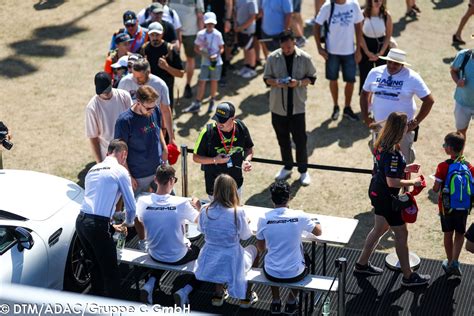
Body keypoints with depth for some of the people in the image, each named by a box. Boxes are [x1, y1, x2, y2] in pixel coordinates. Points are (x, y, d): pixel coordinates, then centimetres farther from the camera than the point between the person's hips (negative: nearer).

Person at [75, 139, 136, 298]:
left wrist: (109, 225, 34)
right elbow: (131, 207, 0)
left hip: (80, 221, 8)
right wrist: (126, 224, 20)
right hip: (98, 225, -8)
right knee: (111, 271, 1)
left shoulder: (93, 169, 20)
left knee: (97, 264, 24)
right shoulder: (120, 171, 0)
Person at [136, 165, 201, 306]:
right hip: (178, 257, -4)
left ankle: (150, 284, 15)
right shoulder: (182, 203, -27)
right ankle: (185, 290, 6)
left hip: (154, 255, 4)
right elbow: (198, 220, -6)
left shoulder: (142, 201, -20)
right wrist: (197, 206, 13)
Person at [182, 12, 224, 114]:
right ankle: (197, 104, 4)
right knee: (202, 82, -1)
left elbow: (221, 48, -2)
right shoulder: (200, 34, -5)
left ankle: (212, 102, 27)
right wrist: (203, 53, -17)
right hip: (205, 62, 1)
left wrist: (216, 55, -21)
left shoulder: (217, 34, -9)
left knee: (213, 81, 10)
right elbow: (196, 48, 2)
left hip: (216, 62, -1)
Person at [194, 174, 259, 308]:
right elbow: (245, 236, -6)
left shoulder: (205, 210, -11)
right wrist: (245, 222, 12)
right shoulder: (238, 212, -21)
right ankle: (246, 295, 34)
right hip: (231, 262, -3)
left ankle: (218, 294, 35)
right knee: (253, 249, 28)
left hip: (209, 262, 3)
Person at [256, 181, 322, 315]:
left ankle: (276, 302, 38)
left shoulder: (263, 219, -11)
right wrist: (315, 221, 27)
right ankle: (291, 302, 36)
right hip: (294, 274, -1)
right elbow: (318, 232, 6)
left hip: (271, 274, 1)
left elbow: (261, 249, 3)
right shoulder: (299, 216, -14)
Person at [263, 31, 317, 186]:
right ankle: (287, 167, 31)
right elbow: (266, 78, 5)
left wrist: (299, 83, -18)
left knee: (300, 139, 1)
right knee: (282, 138, 14)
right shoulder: (273, 58, -3)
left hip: (297, 106, -2)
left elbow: (312, 78, 1)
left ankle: (303, 171, 15)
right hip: (278, 105, 2)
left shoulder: (305, 58, -6)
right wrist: (276, 82, -17)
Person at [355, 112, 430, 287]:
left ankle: (362, 264, 37)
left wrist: (405, 168, 11)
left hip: (376, 192, 9)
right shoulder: (393, 153, -28)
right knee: (401, 234, 5)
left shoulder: (381, 144, 0)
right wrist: (413, 182, -16)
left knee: (380, 229, 25)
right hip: (386, 198, -9)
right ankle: (408, 276, 17)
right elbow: (392, 182, -29)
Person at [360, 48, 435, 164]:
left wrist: (415, 123, -11)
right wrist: (366, 118, 4)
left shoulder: (412, 77, -11)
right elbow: (364, 93, 12)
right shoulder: (375, 73, -1)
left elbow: (429, 100, -8)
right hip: (379, 126, 3)